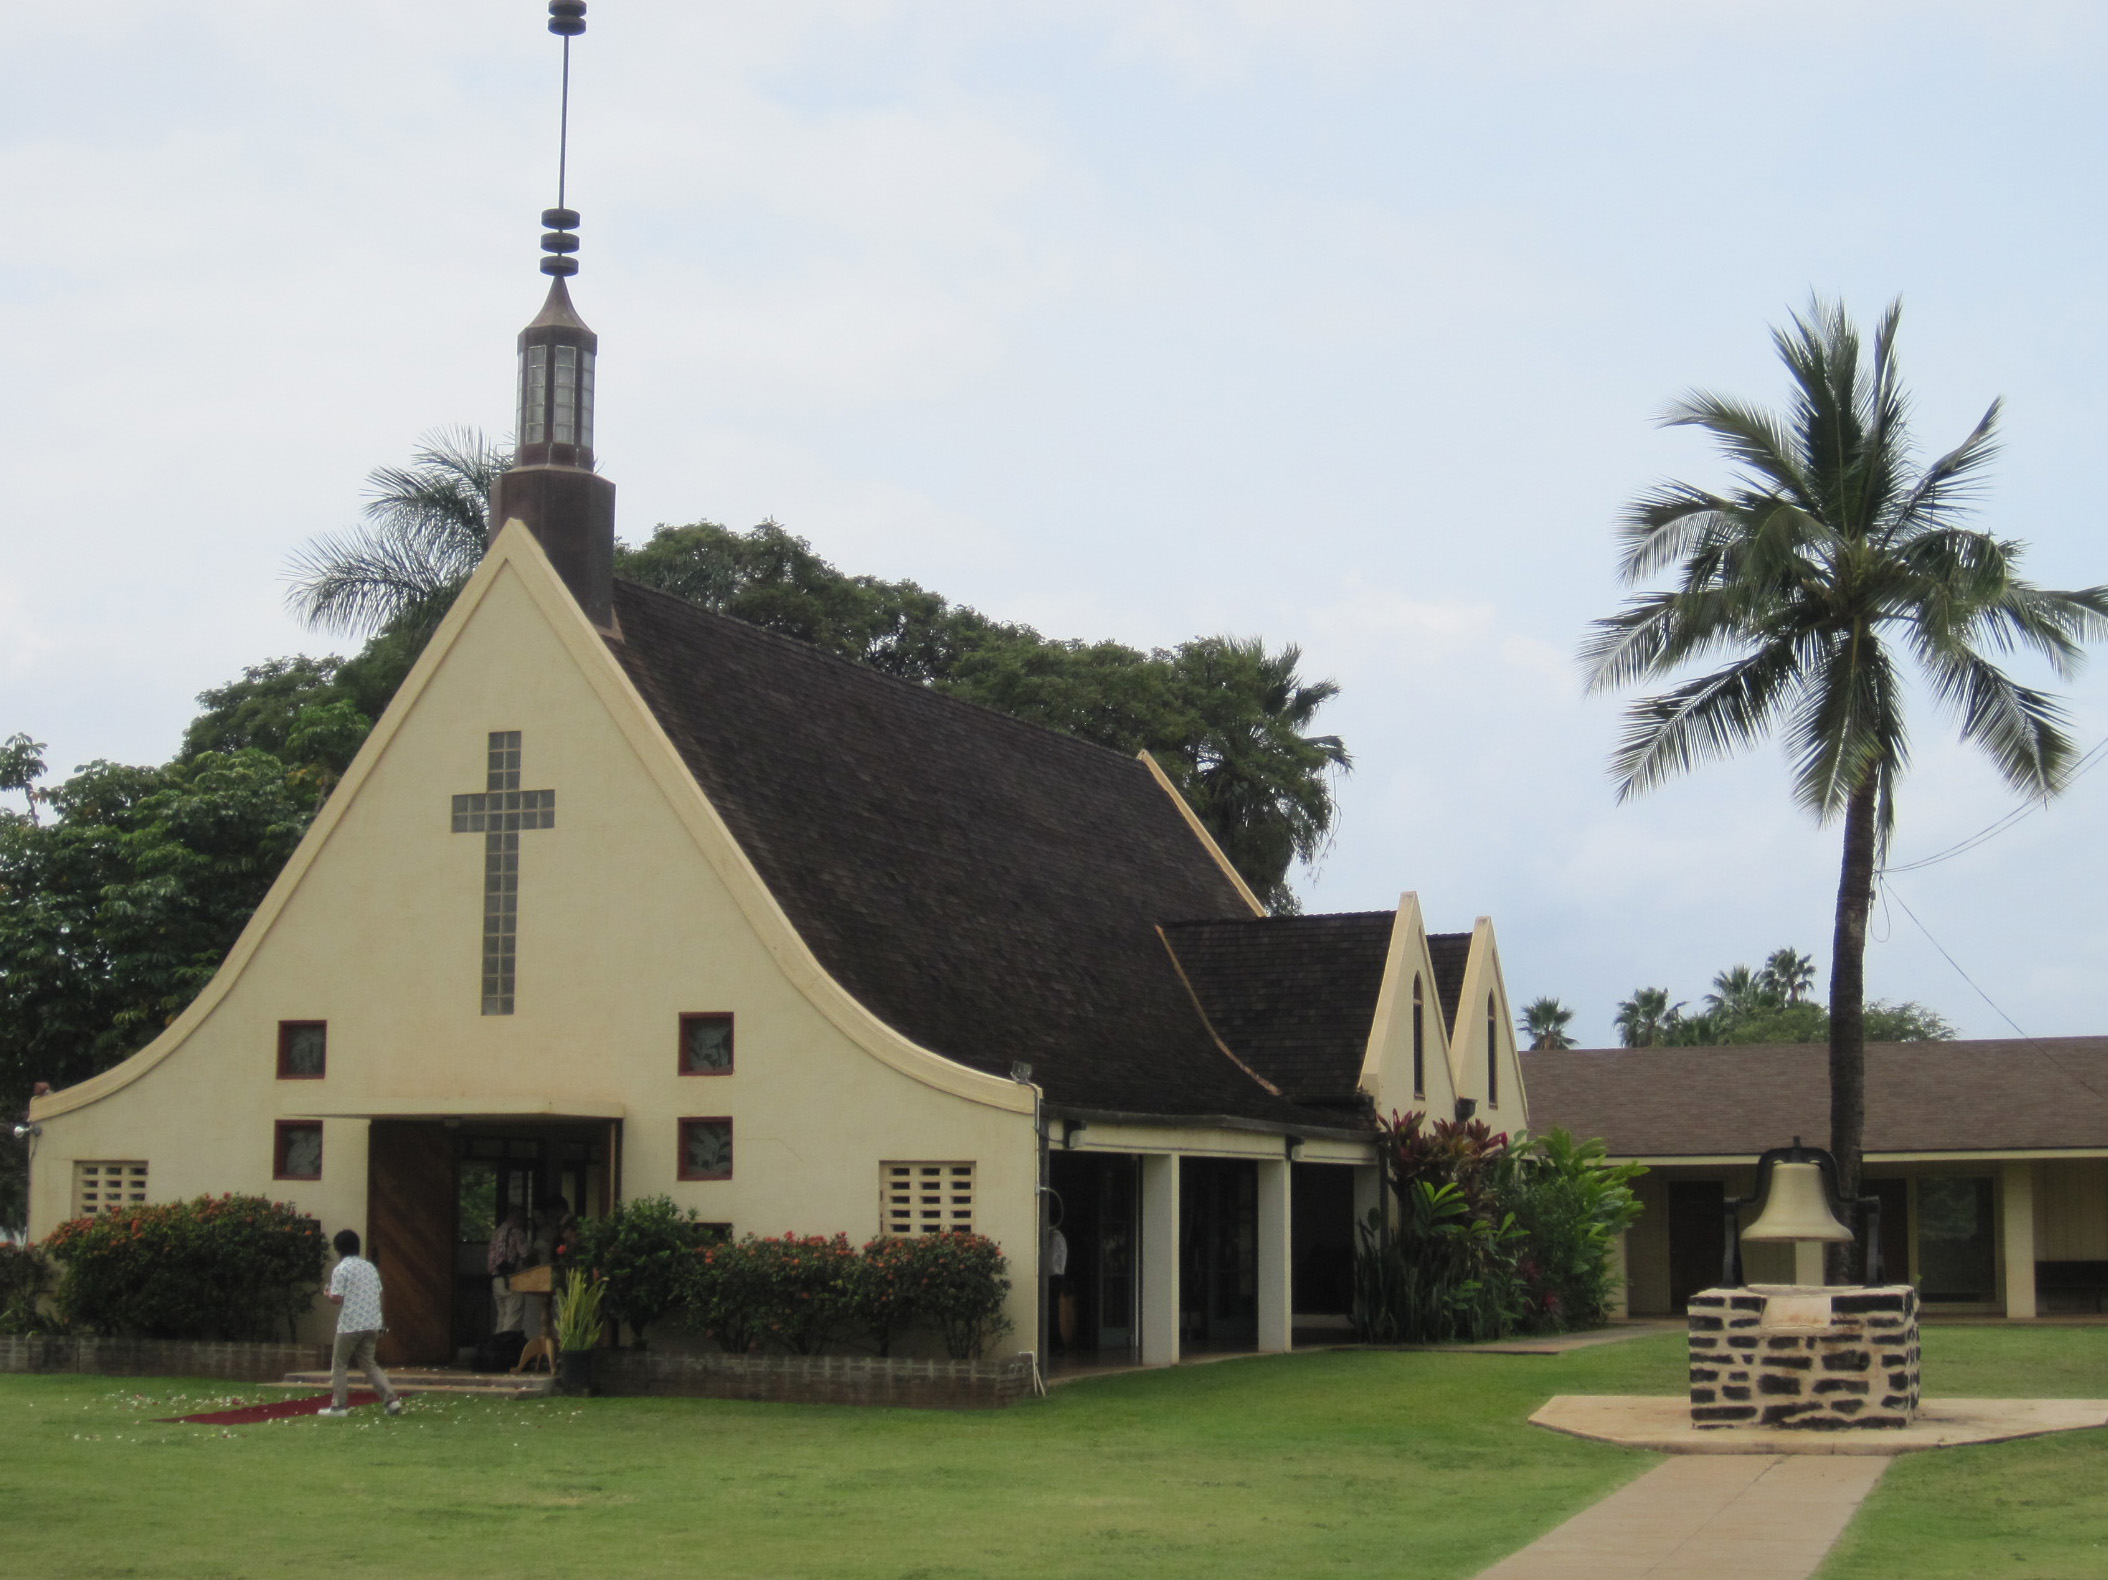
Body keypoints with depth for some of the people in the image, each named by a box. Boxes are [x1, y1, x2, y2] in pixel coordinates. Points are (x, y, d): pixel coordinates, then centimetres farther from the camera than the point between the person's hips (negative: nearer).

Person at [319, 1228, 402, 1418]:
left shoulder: (341, 1269, -9)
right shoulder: (370, 1267, 12)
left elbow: (337, 1298, -16)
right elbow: (379, 1294, 14)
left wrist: (328, 1294, 8)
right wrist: (379, 1328, 19)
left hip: (350, 1325, -6)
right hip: (371, 1324, 6)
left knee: (339, 1365, 9)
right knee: (369, 1364, 13)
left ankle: (339, 1405, 7)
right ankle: (392, 1399, 0)